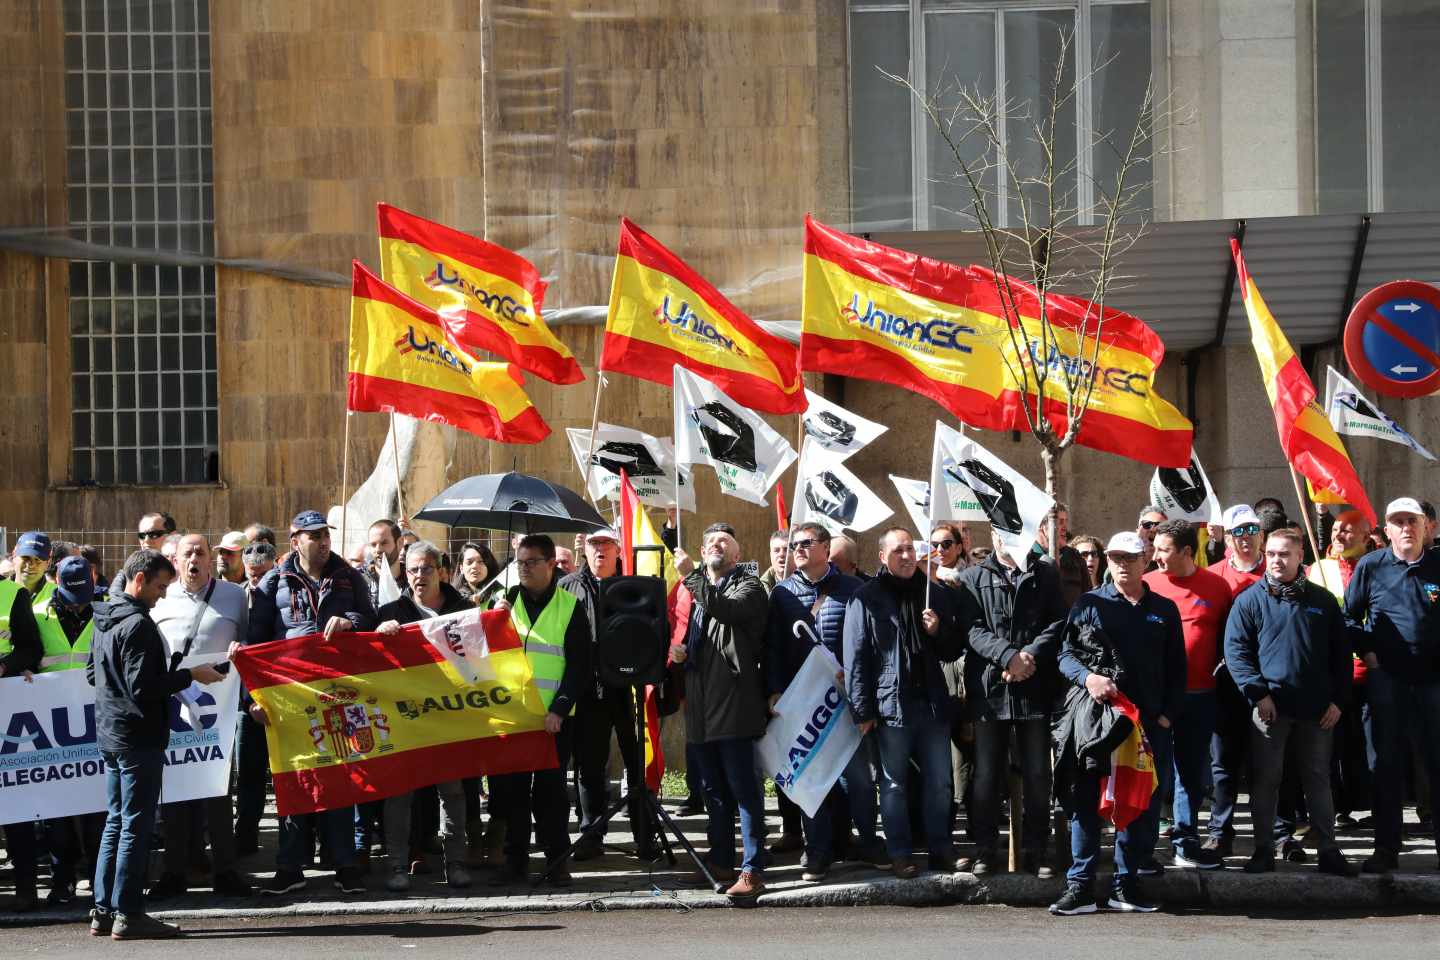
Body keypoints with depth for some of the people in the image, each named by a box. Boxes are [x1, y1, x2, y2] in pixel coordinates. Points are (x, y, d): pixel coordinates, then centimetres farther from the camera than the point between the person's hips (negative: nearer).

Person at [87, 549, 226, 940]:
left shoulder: (105, 620, 11)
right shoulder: (138, 624, -18)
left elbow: (92, 673, 21)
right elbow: (144, 687, -23)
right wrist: (190, 675, -14)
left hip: (109, 733, 10)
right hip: (138, 735, -10)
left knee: (116, 822, 14)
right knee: (136, 825, -5)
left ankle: (104, 910, 14)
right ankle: (127, 914, -4)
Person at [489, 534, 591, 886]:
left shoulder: (570, 606, 1)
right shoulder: (505, 600, 11)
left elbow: (579, 665, -3)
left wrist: (559, 709, -12)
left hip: (554, 718, -3)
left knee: (550, 788, 1)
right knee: (510, 787, 2)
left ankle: (556, 860, 9)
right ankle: (515, 860, 9)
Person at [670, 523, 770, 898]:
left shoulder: (747, 587, 0)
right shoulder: (696, 589, 22)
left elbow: (725, 610, -22)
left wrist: (690, 576, -22)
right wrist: (679, 652, 10)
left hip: (733, 704, -8)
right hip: (701, 706, 8)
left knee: (743, 787, -9)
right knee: (714, 791, 12)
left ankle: (752, 869, -11)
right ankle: (721, 863, 19)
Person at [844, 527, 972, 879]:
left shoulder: (933, 594, 13)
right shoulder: (867, 598, 0)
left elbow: (953, 652, 18)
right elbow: (855, 657, -4)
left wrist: (939, 631, -4)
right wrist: (862, 710, -10)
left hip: (933, 702, 4)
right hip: (891, 703, -4)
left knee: (940, 783, 6)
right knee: (894, 784, 3)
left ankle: (941, 849, 16)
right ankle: (900, 854, 8)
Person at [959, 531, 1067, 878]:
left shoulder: (1046, 574, 11)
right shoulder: (974, 579, 8)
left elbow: (1057, 623, 1)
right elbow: (973, 629, -3)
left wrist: (1031, 655, -14)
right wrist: (1009, 655, -17)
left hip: (1035, 689, 1)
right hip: (989, 689, -1)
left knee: (1038, 775, 3)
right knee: (987, 775, 3)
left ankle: (1036, 850, 10)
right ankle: (985, 851, 10)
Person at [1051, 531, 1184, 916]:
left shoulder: (1164, 610, 13)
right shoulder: (1089, 604, 6)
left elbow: (1176, 668, 14)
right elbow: (1066, 653, 3)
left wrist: (1167, 713, 2)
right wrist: (1087, 677, -18)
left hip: (1150, 722, 2)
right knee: (1088, 800, -4)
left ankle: (1126, 884, 12)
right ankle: (1080, 885, -2)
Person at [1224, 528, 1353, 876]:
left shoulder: (1323, 601, 7)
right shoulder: (1250, 601, 0)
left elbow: (1341, 652, 10)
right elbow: (1235, 650, -4)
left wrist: (1338, 700, 2)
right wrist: (1258, 693, -13)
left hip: (1317, 709, 2)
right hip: (1270, 705, -2)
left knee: (1318, 779, 8)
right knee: (1265, 780, 1)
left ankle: (1328, 850, 13)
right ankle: (1264, 850, 9)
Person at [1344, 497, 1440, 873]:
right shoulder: (1371, 566, 2)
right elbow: (1349, 615, 11)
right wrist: (1366, 651, 0)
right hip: (1387, 677, 0)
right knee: (1387, 764, 4)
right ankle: (1386, 849, 9)